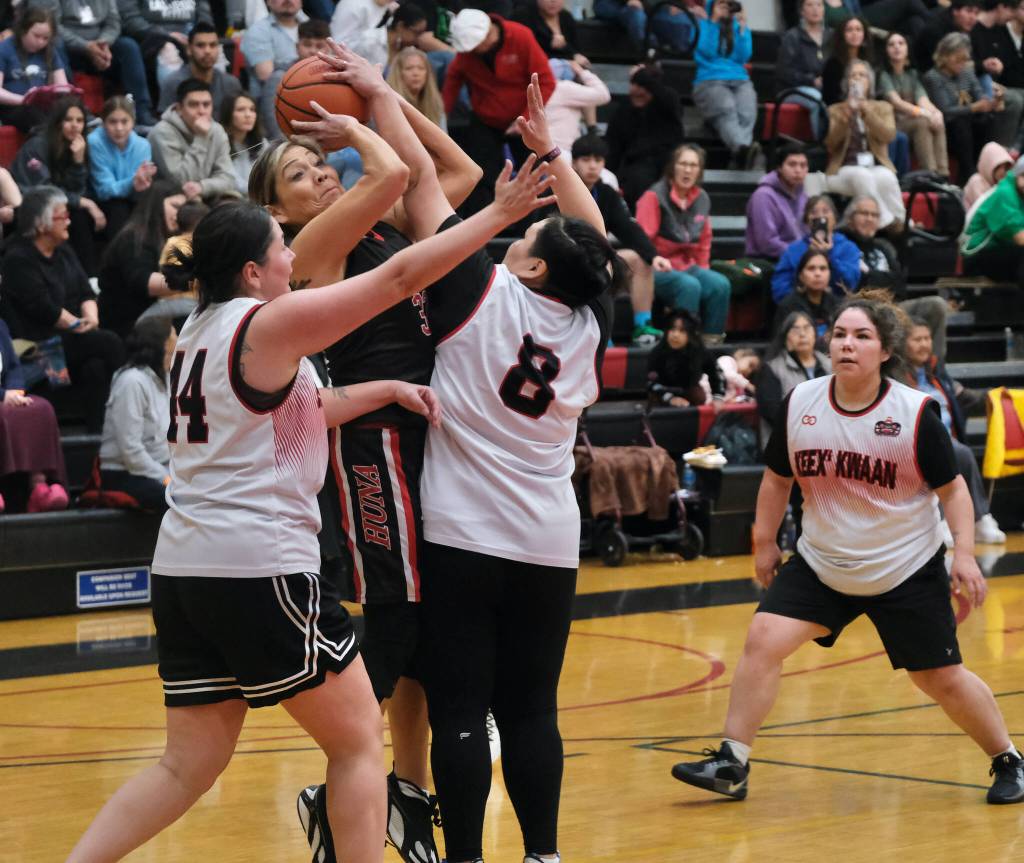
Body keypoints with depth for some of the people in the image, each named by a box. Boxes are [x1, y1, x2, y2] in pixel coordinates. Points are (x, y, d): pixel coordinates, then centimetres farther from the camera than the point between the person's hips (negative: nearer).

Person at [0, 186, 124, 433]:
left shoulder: (63, 251, 14)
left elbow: (86, 292, 11)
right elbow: (44, 309, -16)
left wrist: (91, 317, -10)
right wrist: (81, 326, -11)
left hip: (71, 338, 7)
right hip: (39, 345, -7)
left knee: (96, 367, -23)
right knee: (110, 343, -22)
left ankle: (98, 432, -23)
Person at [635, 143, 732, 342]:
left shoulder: (701, 199, 10)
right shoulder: (655, 196, -9)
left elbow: (704, 240, 20)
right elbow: (642, 239, -10)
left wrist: (702, 270, 13)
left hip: (688, 266, 6)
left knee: (720, 285, -21)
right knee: (689, 286, -34)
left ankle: (712, 339, -16)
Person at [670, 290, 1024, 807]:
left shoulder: (916, 413, -16)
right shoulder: (799, 404, -7)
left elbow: (952, 489, -8)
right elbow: (778, 478, 8)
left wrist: (964, 556, -18)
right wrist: (765, 542, 11)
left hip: (906, 572, -3)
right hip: (820, 565, 3)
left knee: (942, 681, 2)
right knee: (763, 639, -12)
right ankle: (732, 765, -3)